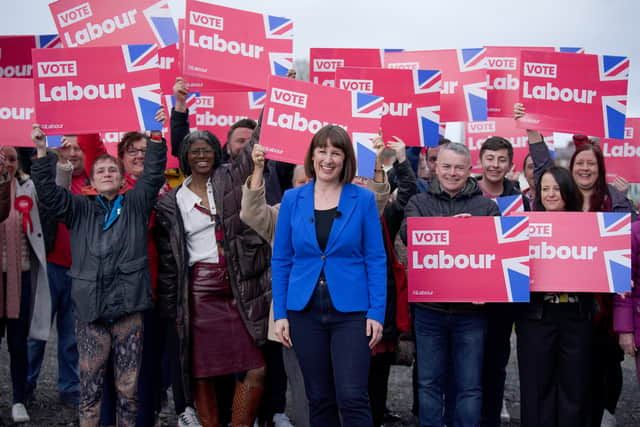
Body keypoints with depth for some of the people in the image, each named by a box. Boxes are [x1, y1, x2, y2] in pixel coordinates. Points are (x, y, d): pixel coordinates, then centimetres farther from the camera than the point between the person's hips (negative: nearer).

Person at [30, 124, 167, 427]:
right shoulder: (80, 209, 12)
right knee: (89, 385, 2)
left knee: (129, 385, 6)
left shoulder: (136, 204, 11)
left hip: (129, 307, 0)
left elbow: (154, 174, 2)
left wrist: (157, 137, -8)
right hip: (90, 308, 0)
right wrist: (41, 152, -9)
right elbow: (49, 191, 2)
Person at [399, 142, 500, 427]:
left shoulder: (487, 206, 6)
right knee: (429, 383, 11)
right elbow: (408, 233, -13)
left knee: (470, 386, 7)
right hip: (429, 307, 1)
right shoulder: (419, 202, 7)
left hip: (471, 309, 0)